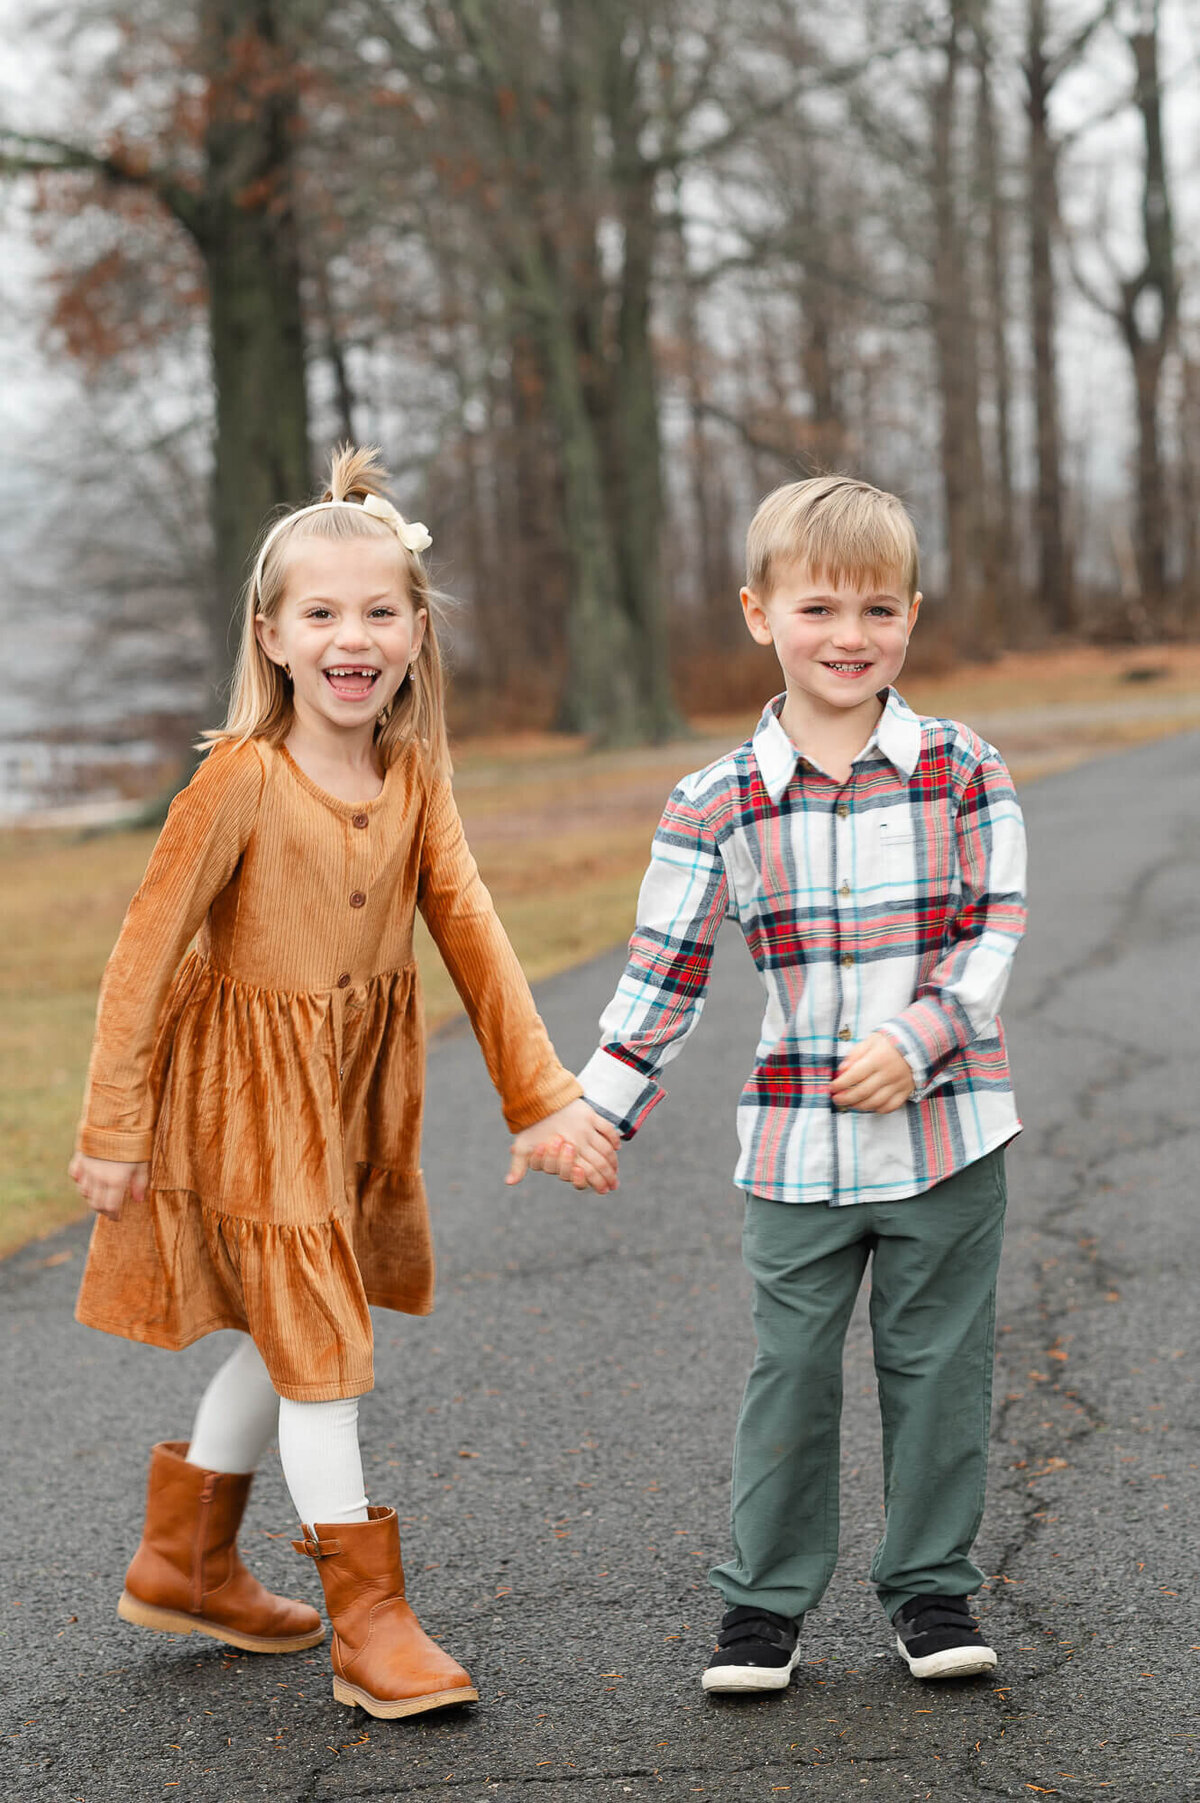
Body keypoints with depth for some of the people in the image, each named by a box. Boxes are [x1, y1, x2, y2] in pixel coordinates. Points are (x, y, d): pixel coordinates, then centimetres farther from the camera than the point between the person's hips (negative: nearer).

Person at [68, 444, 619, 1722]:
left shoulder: (413, 779, -2)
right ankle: (369, 1620, 5)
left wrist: (545, 1093, -10)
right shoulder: (240, 778, -19)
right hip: (248, 1088, -7)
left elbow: (471, 933, -4)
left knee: (294, 1334, 17)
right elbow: (147, 951, -14)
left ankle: (182, 1562, 34)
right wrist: (114, 1127, -12)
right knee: (316, 1348, -5)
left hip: (353, 1088, 7)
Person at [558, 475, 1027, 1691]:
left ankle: (932, 1589, 24)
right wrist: (595, 1107, -1)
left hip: (946, 1131, 0)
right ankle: (765, 1600, 20)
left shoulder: (961, 773, -2)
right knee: (790, 1375, 7)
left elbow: (995, 934, -3)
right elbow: (663, 970, 3)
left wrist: (914, 1041, -16)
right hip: (795, 1146, 0)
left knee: (937, 1366, 9)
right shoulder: (718, 803, -2)